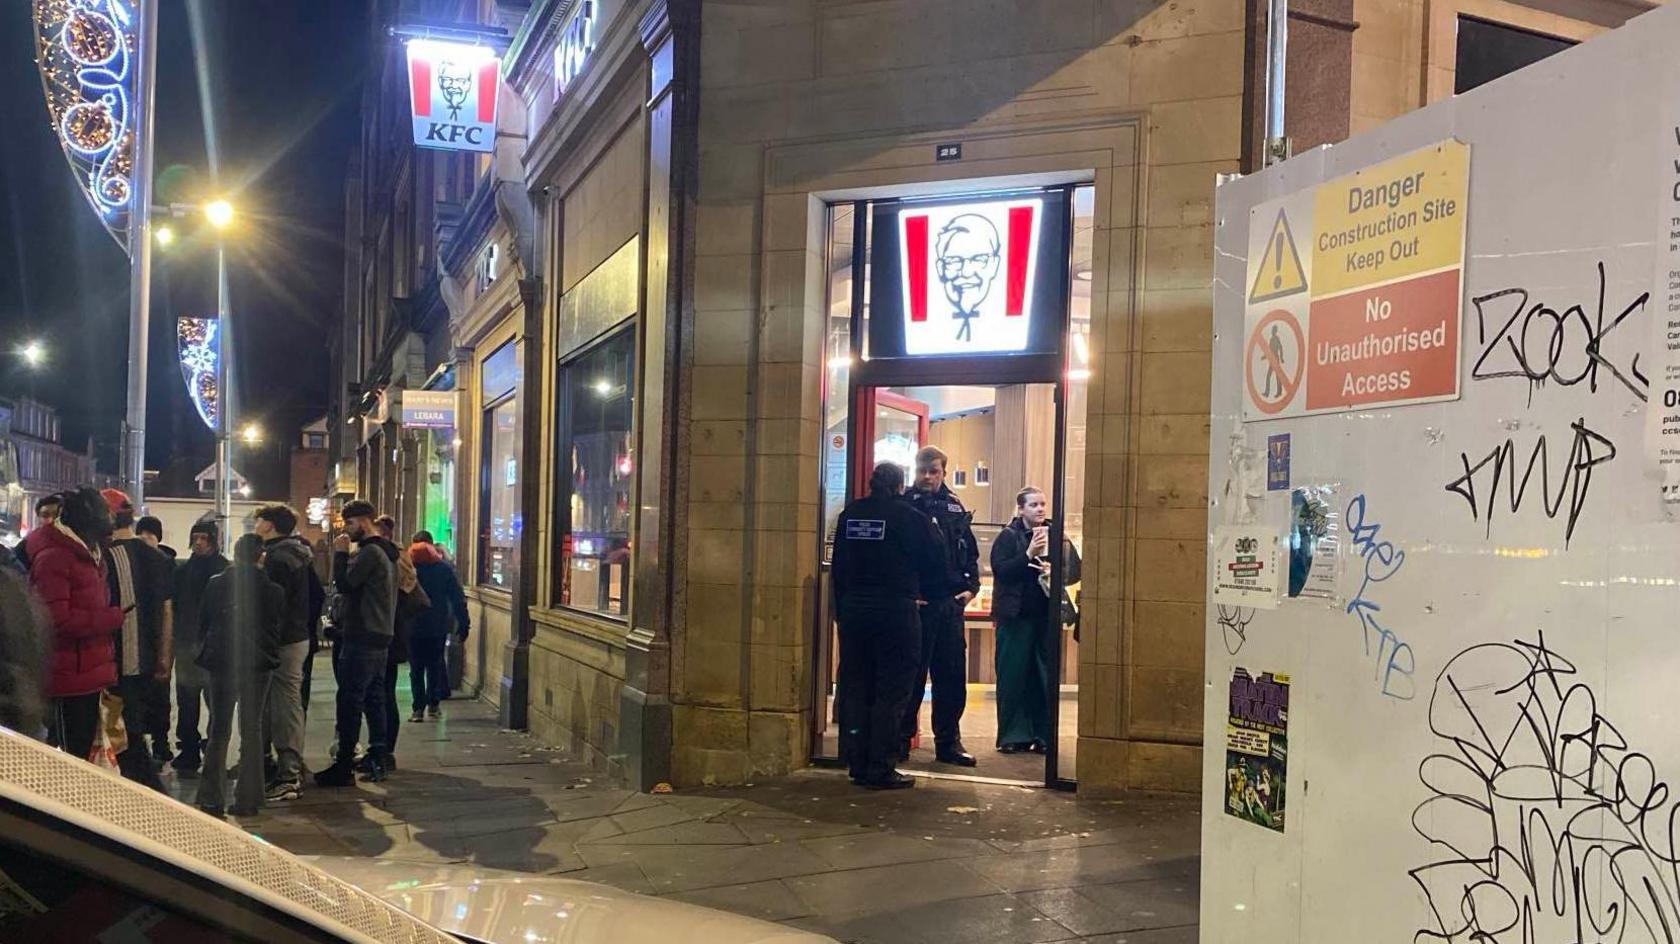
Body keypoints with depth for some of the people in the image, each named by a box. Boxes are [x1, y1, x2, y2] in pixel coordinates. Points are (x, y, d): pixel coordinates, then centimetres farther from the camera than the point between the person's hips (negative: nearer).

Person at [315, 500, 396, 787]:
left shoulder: (369, 553, -14)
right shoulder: (386, 552, 17)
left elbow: (343, 585, -16)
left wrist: (341, 553, -9)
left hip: (362, 637, -10)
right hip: (381, 635, 10)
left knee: (350, 700, -8)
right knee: (374, 698, 12)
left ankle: (344, 766, -8)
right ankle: (377, 760, 15)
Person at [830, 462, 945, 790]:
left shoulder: (850, 514, 5)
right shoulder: (910, 517, -8)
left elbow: (839, 565, 10)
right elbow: (935, 564, -3)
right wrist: (913, 590, 16)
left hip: (853, 609, 5)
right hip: (896, 612, -5)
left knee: (855, 689, 11)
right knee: (891, 692, 1)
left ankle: (858, 765, 15)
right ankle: (880, 770, 1)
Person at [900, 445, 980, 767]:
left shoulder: (955, 508, 12)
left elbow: (970, 551, 18)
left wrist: (971, 586, 6)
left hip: (950, 604, 5)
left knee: (952, 675, 8)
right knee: (911, 676, 2)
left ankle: (948, 741, 17)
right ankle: (901, 739, 12)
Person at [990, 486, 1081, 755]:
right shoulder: (1009, 537, -1)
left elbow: (1075, 570, 5)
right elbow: (1000, 570, -13)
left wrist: (1056, 572, -14)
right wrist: (1028, 554, -20)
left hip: (1048, 617, 3)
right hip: (1015, 616, -3)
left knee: (1045, 678, 5)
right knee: (1012, 677, -1)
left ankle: (1042, 735, 13)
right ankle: (1012, 735, 8)